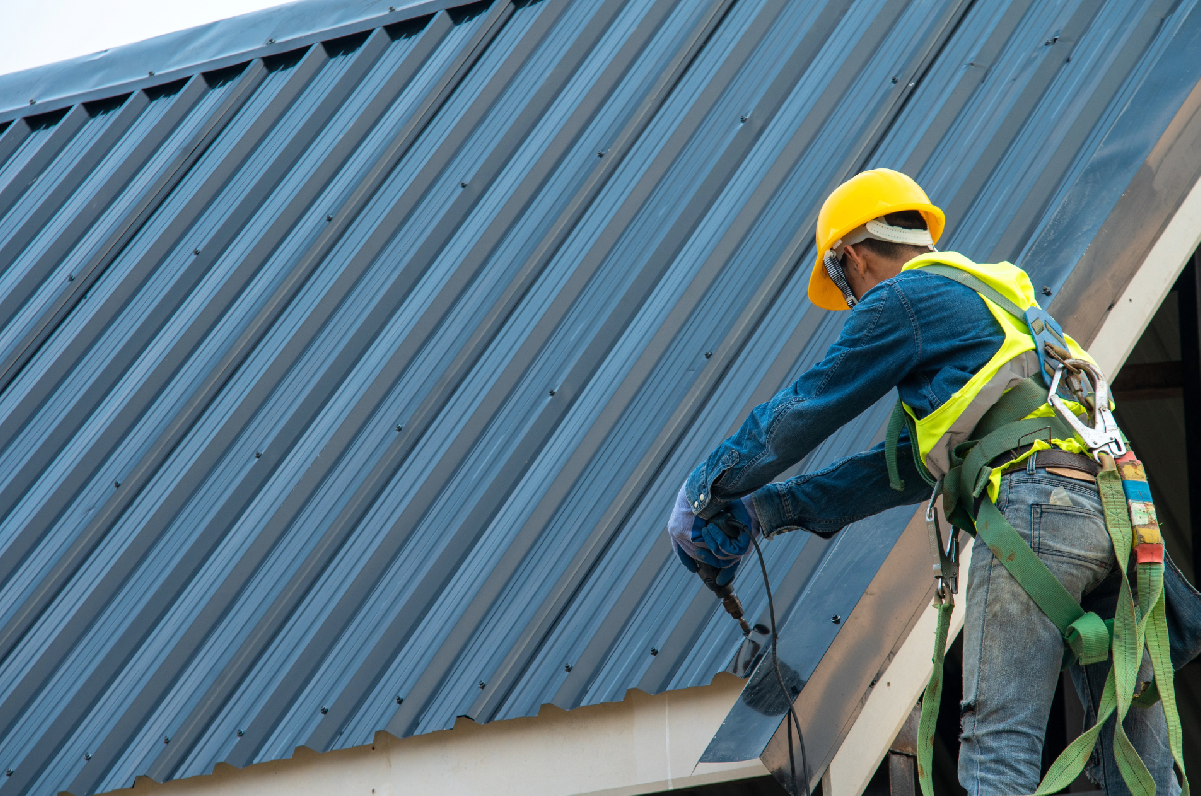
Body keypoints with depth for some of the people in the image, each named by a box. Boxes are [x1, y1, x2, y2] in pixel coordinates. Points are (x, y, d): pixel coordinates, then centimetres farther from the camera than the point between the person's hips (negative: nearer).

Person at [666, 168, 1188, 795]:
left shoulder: (903, 299, 8)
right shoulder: (994, 302, 35)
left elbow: (800, 414, 10)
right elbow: (912, 466, 36)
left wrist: (707, 491, 24)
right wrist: (776, 508, 36)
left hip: (1035, 504, -8)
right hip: (1116, 516, 8)